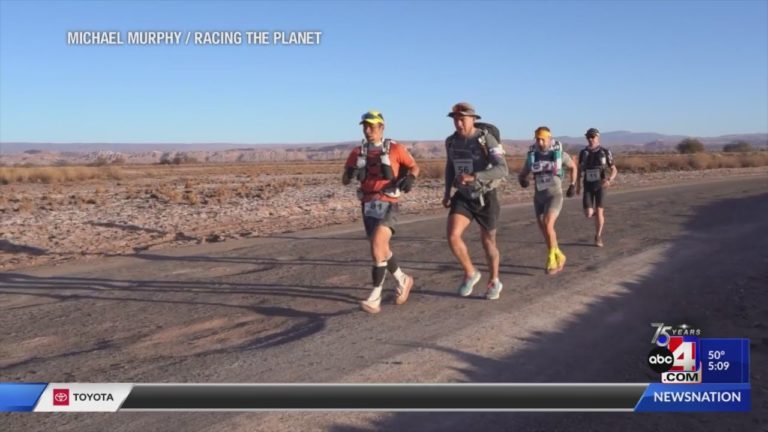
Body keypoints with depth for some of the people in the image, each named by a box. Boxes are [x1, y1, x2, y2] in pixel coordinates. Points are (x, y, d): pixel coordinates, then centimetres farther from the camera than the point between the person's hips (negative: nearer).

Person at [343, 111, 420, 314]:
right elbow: (344, 180, 7)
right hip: (368, 205, 6)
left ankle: (375, 298, -13)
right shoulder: (357, 152, 8)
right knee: (381, 249, 15)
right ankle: (403, 280, 39)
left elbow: (414, 167, 10)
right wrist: (351, 173, -16)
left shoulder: (395, 149, -2)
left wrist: (409, 178, -12)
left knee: (377, 247, -19)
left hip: (387, 204, -5)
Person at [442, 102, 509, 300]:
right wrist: (447, 192, 10)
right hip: (463, 197, 4)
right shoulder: (451, 141, -1)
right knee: (452, 236, -16)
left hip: (486, 197, -4)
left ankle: (494, 282, 31)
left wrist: (473, 177, -41)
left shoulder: (487, 139, -18)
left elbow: (502, 170, -29)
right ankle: (470, 273, 7)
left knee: (488, 242, 8)